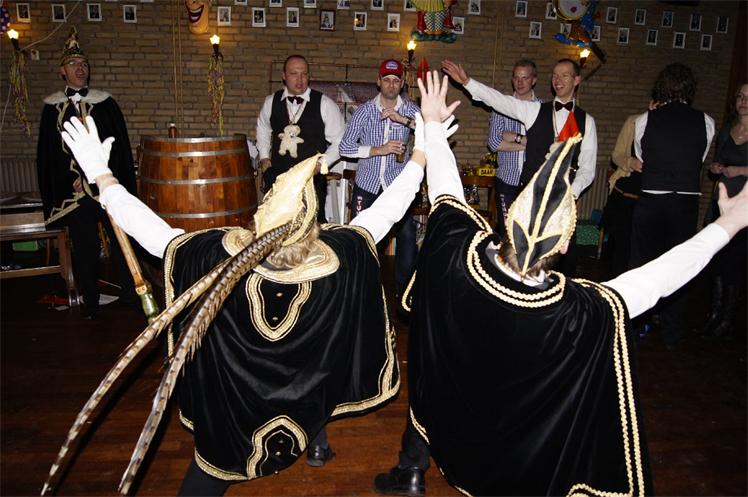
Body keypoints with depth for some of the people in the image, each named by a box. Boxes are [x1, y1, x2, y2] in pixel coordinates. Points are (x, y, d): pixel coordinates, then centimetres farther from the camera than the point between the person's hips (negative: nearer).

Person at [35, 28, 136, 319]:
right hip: (72, 192, 1)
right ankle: (90, 302, 22)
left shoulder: (105, 103, 2)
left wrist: (125, 186, -7)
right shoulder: (52, 107, 6)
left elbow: (122, 147, 1)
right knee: (84, 246, 8)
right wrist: (50, 193, 5)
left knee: (120, 240, 5)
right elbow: (45, 153, 10)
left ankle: (130, 293, 21)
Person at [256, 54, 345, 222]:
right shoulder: (271, 101, 6)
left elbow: (339, 142, 1)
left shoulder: (325, 104, -5)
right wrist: (264, 156, 16)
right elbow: (263, 128, 26)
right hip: (276, 177, 3)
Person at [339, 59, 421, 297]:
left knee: (407, 234, 1)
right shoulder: (365, 110, -5)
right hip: (367, 183, 0)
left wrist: (404, 119, -28)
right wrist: (379, 149, -21)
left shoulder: (409, 109, -2)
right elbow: (345, 147, -11)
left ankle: (405, 289, 18)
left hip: (398, 183, 0)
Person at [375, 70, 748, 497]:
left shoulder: (457, 254, -34)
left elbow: (446, 187, -17)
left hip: (448, 410, 3)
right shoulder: (584, 313, -38)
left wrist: (432, 122, 0)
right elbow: (661, 277, -24)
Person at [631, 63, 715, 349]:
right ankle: (672, 334, 25)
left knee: (642, 264, 13)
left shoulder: (644, 121, -5)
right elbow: (699, 161, 8)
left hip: (651, 202, -1)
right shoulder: (706, 123, -2)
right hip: (687, 204, 1)